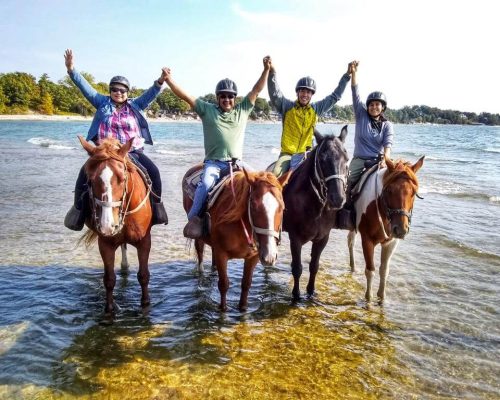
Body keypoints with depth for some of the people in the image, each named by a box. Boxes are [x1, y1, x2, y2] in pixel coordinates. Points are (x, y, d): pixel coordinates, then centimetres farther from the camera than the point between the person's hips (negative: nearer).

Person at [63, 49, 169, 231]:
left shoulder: (135, 106, 10)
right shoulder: (102, 103, 8)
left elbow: (150, 94, -2)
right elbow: (85, 87, 0)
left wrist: (160, 81, -19)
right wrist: (71, 70, -12)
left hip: (133, 152, 1)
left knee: (153, 172, -17)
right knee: (85, 173, -19)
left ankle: (157, 207, -2)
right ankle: (79, 208, -2)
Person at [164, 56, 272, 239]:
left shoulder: (243, 110, 11)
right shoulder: (207, 110, 6)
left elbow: (256, 90, 7)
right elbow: (186, 97, 0)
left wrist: (266, 69, -2)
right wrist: (169, 80, -9)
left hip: (236, 162, 3)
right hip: (213, 162, -3)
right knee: (206, 183, -30)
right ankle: (194, 218, -19)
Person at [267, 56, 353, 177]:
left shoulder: (316, 109, 11)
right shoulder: (287, 106, 4)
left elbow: (335, 96, 14)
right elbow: (275, 95, -11)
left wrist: (347, 75, 11)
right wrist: (271, 73, -24)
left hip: (305, 154, 2)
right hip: (287, 152, -1)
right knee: (275, 176, -25)